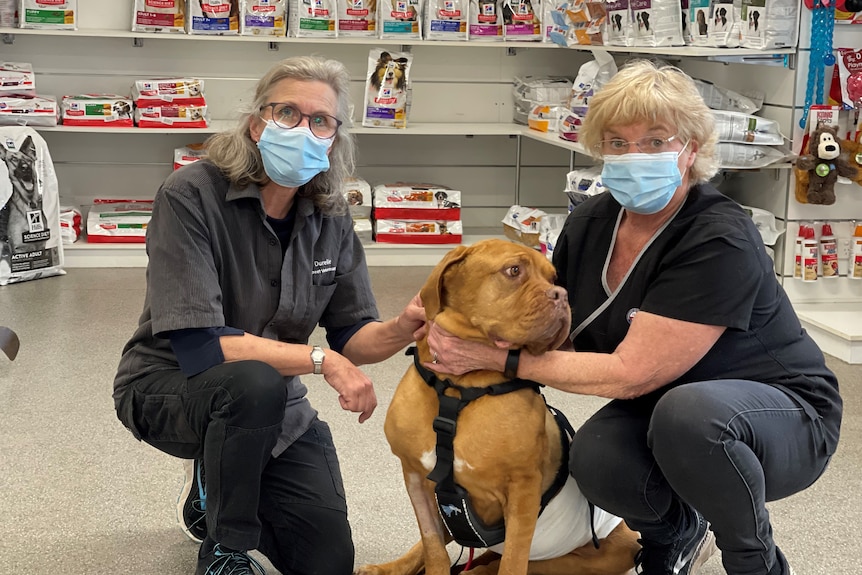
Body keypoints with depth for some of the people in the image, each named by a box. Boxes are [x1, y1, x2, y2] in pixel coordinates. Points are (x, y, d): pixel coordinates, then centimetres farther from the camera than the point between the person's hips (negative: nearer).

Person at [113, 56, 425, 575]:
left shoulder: (330, 218, -6)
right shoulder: (191, 197, -23)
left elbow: (351, 336, -3)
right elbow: (196, 344, -30)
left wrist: (400, 330, -26)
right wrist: (320, 360, -32)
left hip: (272, 406, 5)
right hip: (167, 388, -5)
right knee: (254, 382, -38)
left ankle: (218, 490, 29)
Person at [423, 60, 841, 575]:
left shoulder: (720, 243, -26)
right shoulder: (590, 223, -4)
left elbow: (629, 373, -28)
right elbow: (554, 331, 4)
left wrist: (498, 357, -25)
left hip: (783, 414, -5)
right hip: (659, 413, 5)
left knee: (688, 411, -39)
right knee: (595, 458, -28)